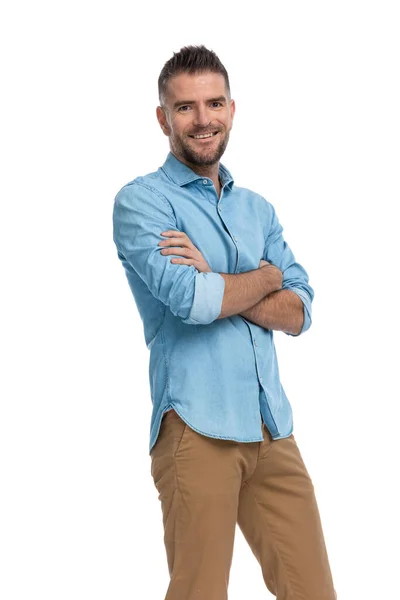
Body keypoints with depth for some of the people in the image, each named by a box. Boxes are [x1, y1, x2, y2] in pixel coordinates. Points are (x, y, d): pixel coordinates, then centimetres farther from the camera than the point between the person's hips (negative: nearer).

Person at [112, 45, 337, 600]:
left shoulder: (258, 209, 18)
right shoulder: (141, 201, -1)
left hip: (273, 427, 6)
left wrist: (214, 281, -9)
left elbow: (297, 314, 6)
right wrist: (265, 276, 1)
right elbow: (190, 300, -16)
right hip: (198, 426, -5)